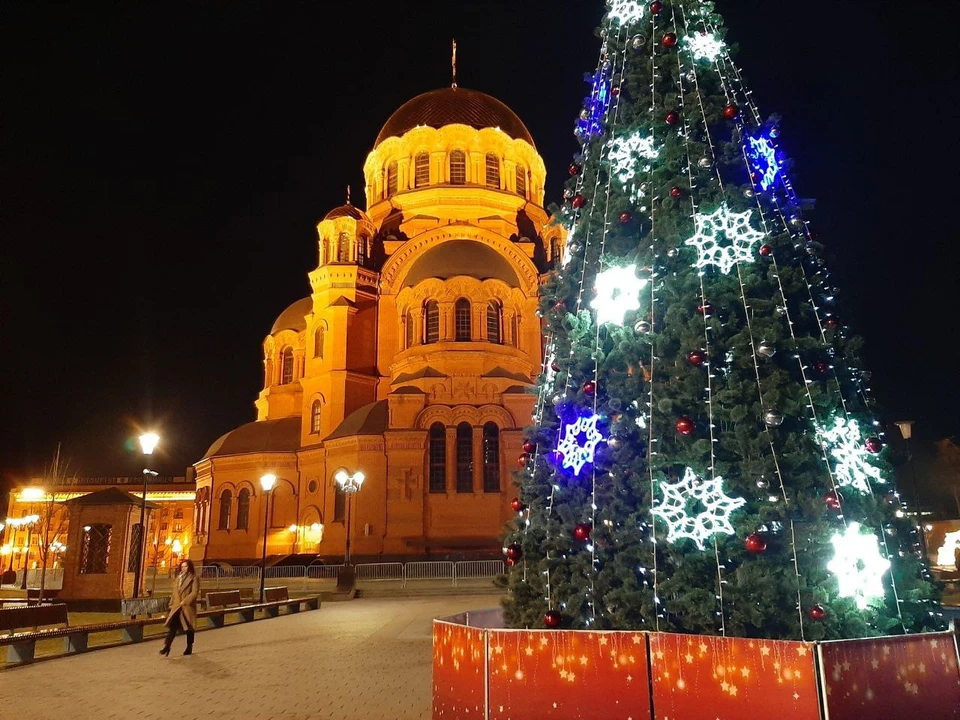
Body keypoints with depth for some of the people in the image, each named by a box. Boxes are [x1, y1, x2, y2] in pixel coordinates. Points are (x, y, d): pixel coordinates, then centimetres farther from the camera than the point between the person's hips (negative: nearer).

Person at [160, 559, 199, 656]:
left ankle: (189, 648, 17)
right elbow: (174, 592, 18)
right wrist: (172, 604, 12)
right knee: (172, 626, -10)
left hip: (188, 607, -4)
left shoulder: (194, 578, -4)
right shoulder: (178, 578, 16)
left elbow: (195, 592, -12)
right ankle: (167, 646, -13)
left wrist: (185, 601, -18)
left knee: (189, 628, 5)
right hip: (177, 607, 4)